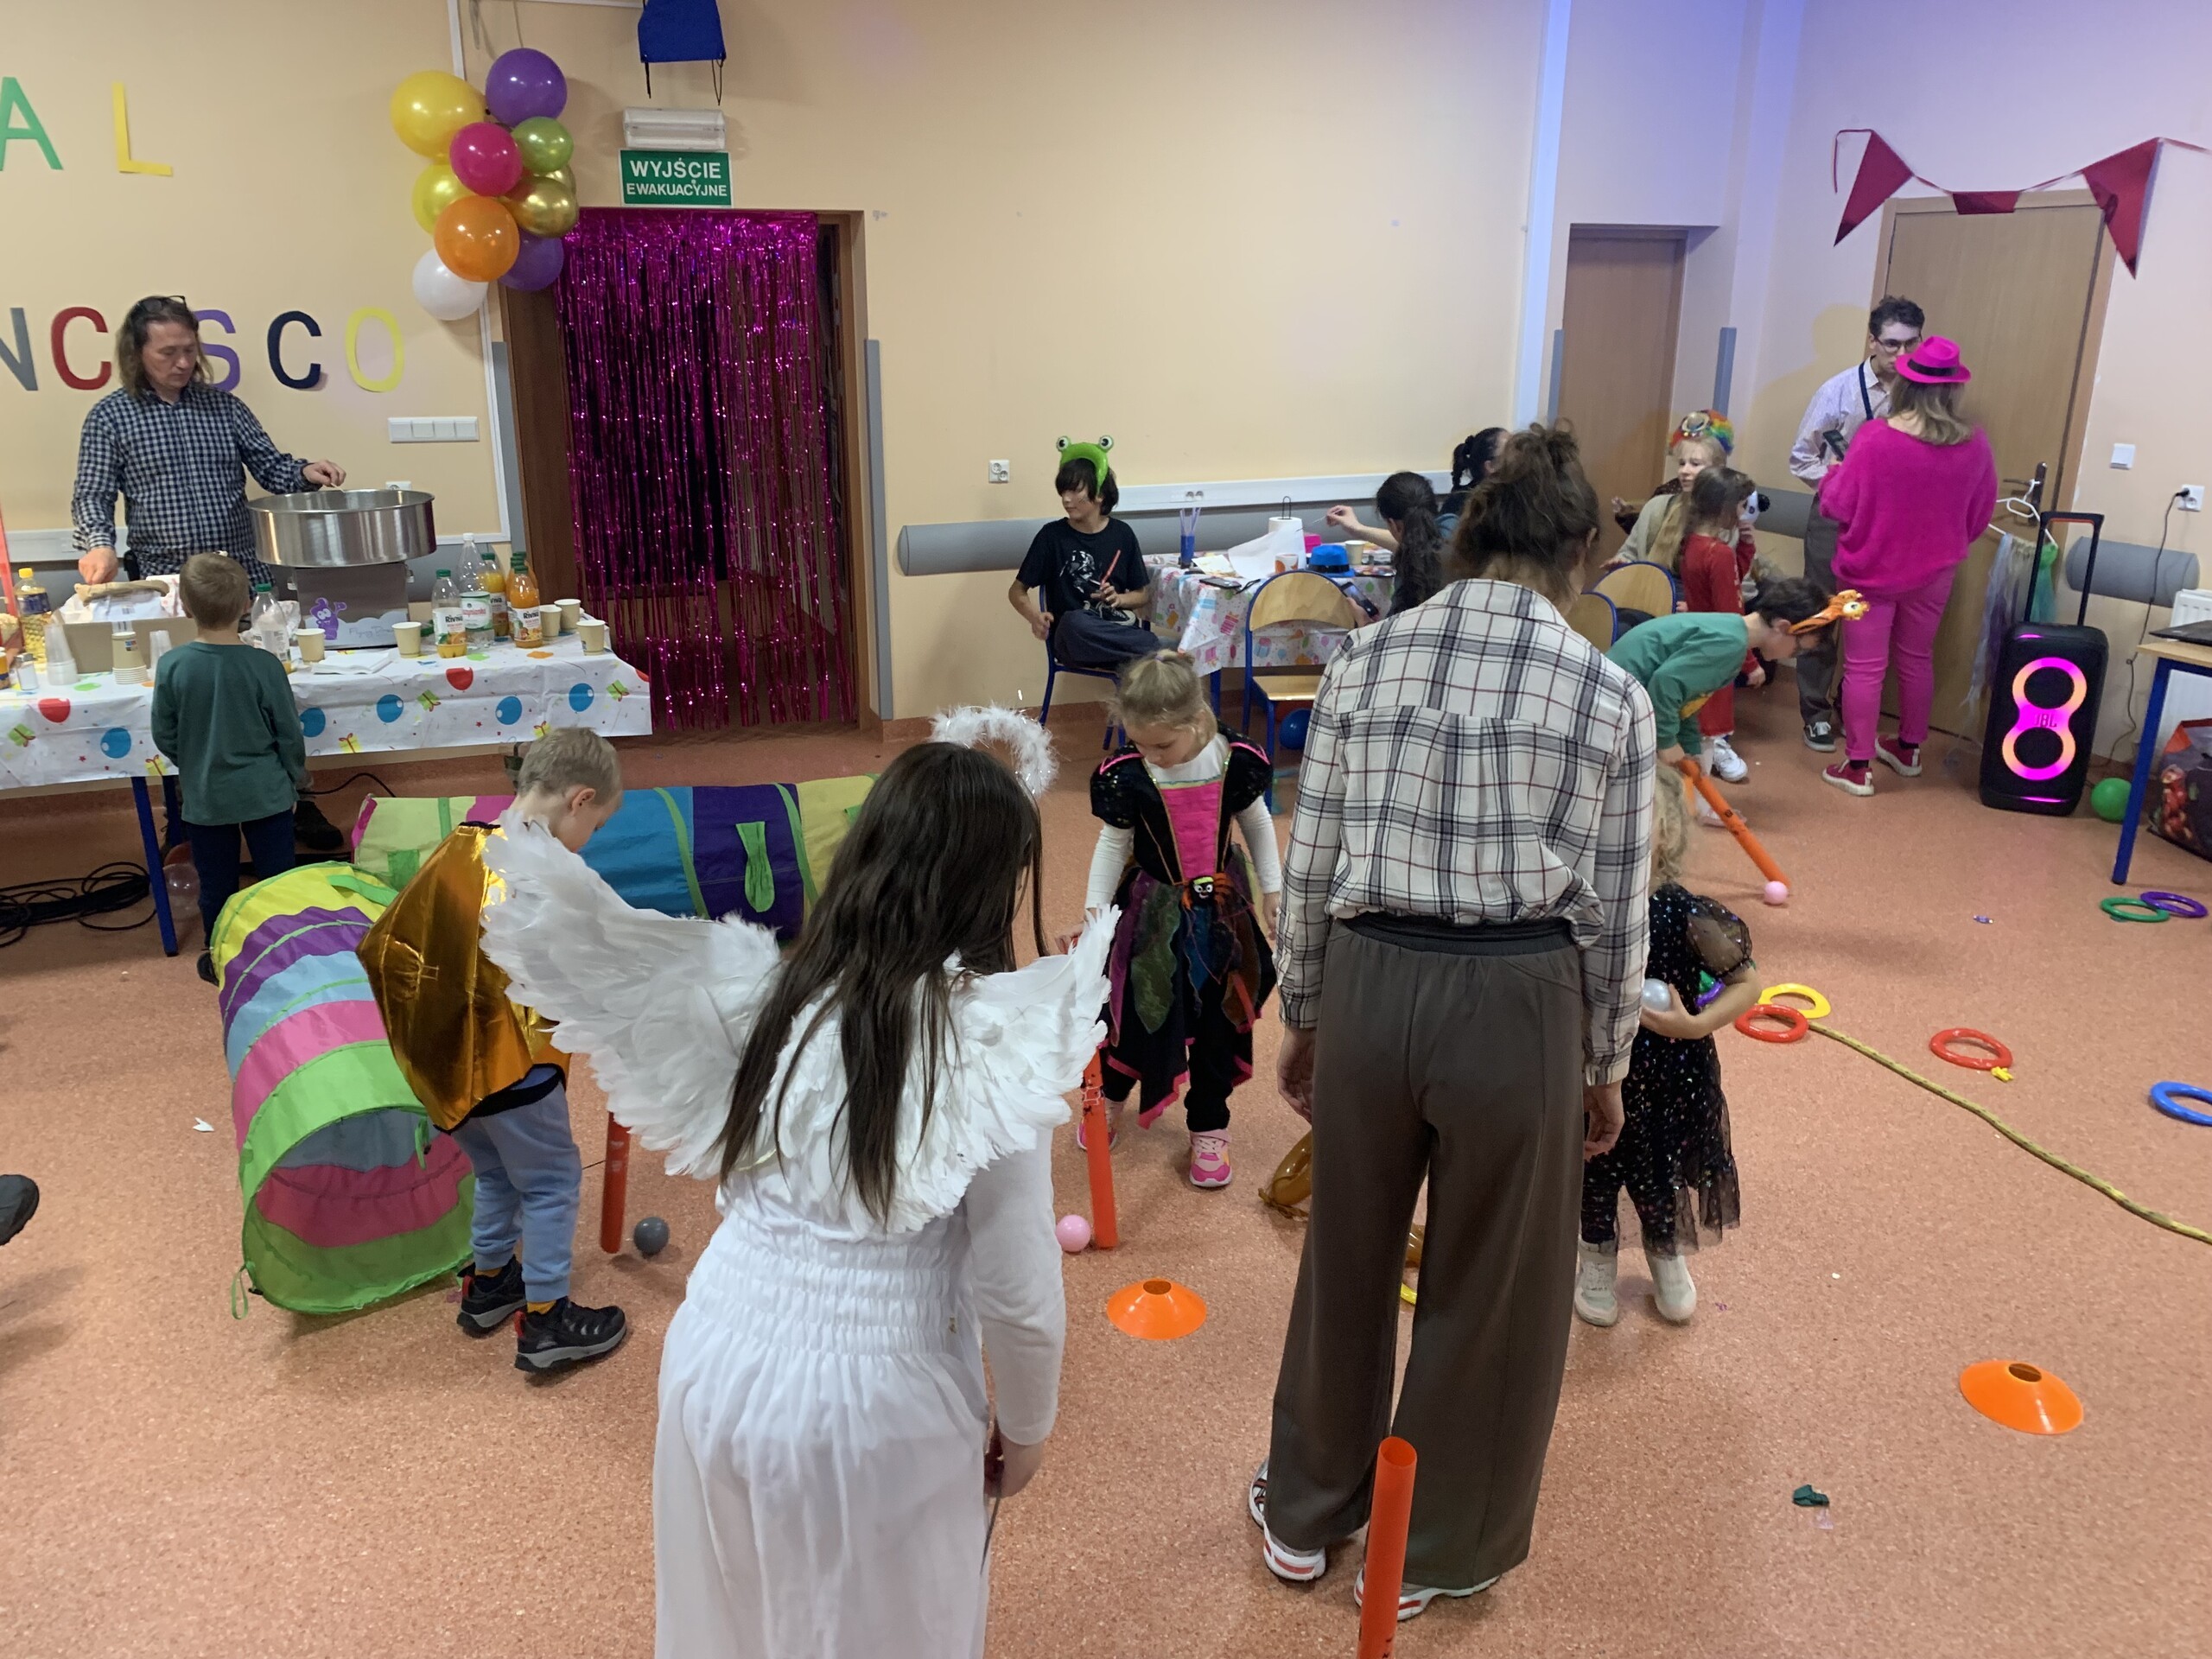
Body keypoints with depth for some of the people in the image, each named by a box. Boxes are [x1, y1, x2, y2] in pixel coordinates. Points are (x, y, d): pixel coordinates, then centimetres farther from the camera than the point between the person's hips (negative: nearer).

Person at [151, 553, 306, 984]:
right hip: (265, 792, -1)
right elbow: (289, 734, -8)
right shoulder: (264, 665, -16)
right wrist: (297, 773, 11)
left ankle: (219, 960, 30)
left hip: (204, 797, 1)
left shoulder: (171, 666, -13)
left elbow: (164, 738, -3)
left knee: (216, 885, 16)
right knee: (277, 880, 13)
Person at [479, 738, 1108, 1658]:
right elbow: (1018, 1291, -14)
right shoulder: (991, 1042, -19)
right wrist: (1027, 1425, 5)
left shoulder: (780, 992, -6)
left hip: (715, 1364, 5)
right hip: (863, 1405, -5)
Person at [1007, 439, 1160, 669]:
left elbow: (1144, 595, 17)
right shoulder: (1052, 535, 2)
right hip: (1072, 639, -1)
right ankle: (1153, 649, -28)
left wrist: (1118, 599, -6)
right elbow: (1017, 591, 5)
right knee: (1075, 622, -40)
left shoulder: (1122, 534, 8)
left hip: (1118, 630, 1)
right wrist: (1035, 617, -17)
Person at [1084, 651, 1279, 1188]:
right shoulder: (1127, 775, -17)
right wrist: (1094, 910, -12)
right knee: (1136, 1009, 9)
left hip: (1221, 910, 1)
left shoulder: (1234, 762, -15)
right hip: (1152, 911, -1)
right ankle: (1109, 1098, 38)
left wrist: (1271, 891, 5)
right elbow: (1113, 845, -7)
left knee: (1219, 1021, 11)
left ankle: (1209, 1127, 29)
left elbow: (1258, 826, 2)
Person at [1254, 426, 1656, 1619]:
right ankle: (1436, 1551, 41)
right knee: (1487, 1287, 19)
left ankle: (1306, 1515, 45)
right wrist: (1604, 1063, 13)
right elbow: (1615, 912, -1)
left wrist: (1301, 1015, 13)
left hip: (1367, 984, 2)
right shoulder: (1609, 695, -5)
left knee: (1347, 1256, 23)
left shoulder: (1363, 659, -1)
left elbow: (1310, 865, 1)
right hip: (1517, 1002, -2)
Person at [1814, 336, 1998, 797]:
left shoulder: (1877, 437, -21)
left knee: (1864, 667, 3)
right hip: (1934, 570, 4)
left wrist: (1833, 474, 8)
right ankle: (1908, 750, 35)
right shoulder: (1974, 443, -7)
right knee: (1916, 659, 21)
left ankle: (1857, 767, 7)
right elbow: (1981, 512, 5)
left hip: (1871, 569, -4)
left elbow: (1839, 506, -13)